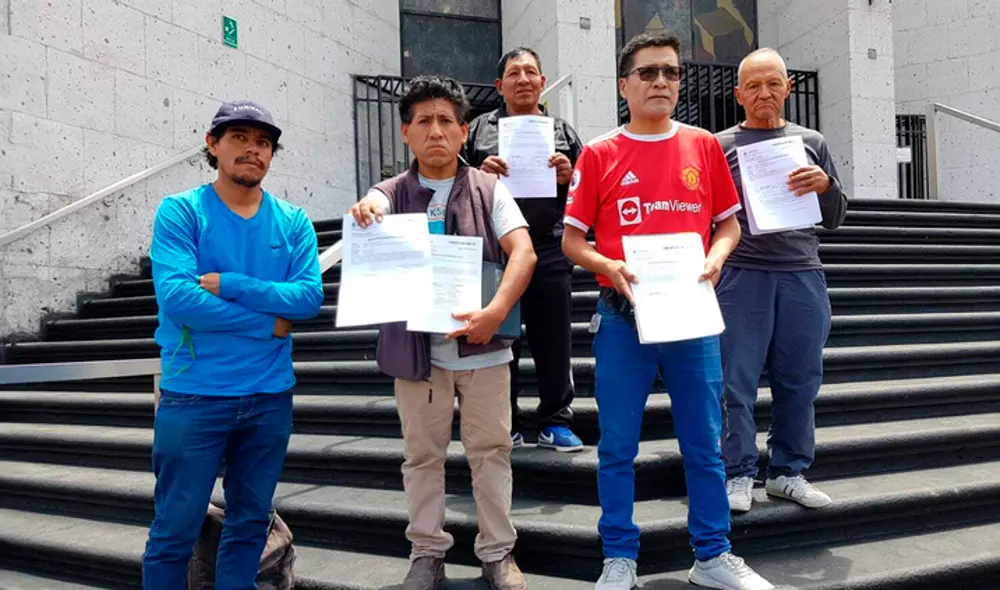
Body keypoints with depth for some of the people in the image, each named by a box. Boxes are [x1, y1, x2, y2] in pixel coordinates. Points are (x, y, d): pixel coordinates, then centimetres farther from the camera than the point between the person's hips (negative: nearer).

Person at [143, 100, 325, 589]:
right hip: (194, 395, -3)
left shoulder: (293, 221, 4)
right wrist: (269, 324, -13)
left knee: (250, 523, 16)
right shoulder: (180, 211, -5)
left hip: (270, 395, 4)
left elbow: (310, 297, -8)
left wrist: (227, 284, -17)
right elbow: (176, 296, -19)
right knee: (176, 530, 7)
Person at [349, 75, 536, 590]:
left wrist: (496, 311, -24)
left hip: (481, 346, -1)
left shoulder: (488, 189, 2)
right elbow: (370, 213, -15)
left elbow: (523, 251, -10)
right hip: (416, 347, 1)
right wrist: (364, 212, -40)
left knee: (490, 450, 9)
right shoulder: (392, 194, 6)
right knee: (422, 454, 12)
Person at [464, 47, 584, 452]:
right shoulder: (479, 129, 13)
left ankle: (555, 422, 19)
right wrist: (479, 175, -9)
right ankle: (504, 427, 18)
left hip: (549, 251, 1)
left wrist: (569, 178, -5)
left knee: (554, 342, 5)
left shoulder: (563, 131, 16)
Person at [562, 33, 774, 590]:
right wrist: (609, 267, -17)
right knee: (618, 445, 6)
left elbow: (730, 223, 13)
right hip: (622, 317, -1)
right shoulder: (599, 155, 1)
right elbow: (571, 240, 2)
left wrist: (716, 257, -8)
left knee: (705, 442, 10)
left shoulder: (704, 145, 7)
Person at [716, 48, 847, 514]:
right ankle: (738, 475, 11)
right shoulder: (720, 145, 6)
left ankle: (789, 472, 22)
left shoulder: (811, 143, 13)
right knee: (737, 381, -1)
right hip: (741, 276, -3)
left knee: (799, 382, 8)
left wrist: (826, 186, -6)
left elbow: (834, 219, 14)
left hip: (802, 275, 3)